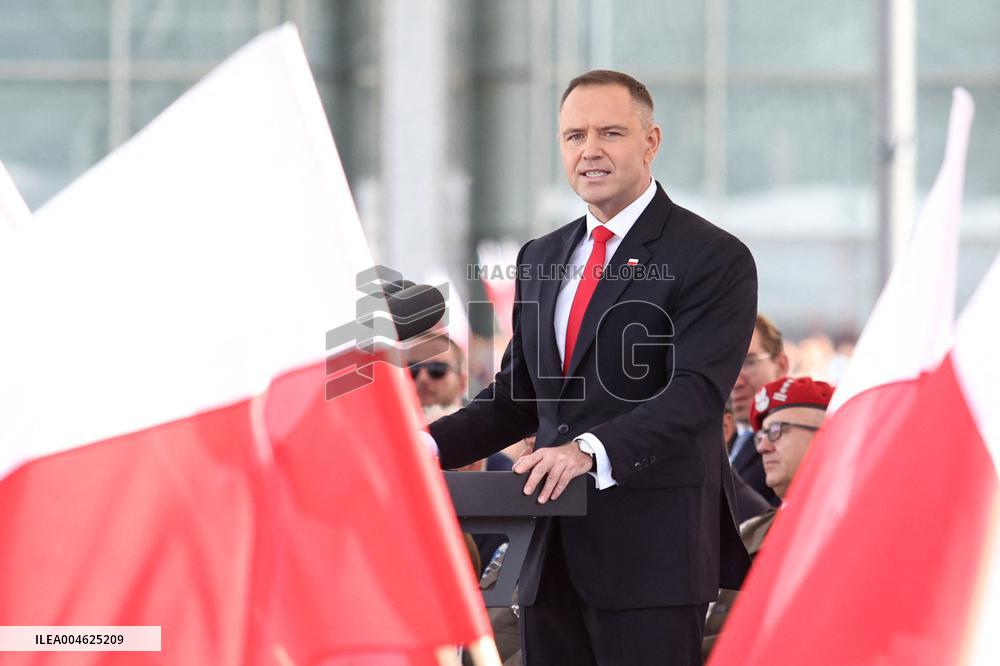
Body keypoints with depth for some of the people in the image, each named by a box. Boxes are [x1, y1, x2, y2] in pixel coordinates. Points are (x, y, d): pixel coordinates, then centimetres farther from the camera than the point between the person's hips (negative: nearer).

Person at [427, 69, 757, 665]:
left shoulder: (714, 258, -6)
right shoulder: (541, 259, 18)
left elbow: (696, 394, -17)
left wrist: (593, 450, -31)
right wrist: (432, 446, 3)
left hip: (651, 551, -7)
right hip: (555, 554, 7)